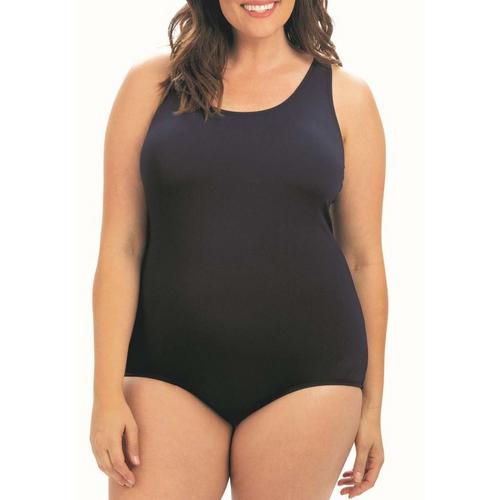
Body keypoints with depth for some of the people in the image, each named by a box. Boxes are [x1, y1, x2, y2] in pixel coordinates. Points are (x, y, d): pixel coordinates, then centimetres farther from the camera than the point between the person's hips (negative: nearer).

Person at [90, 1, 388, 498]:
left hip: (306, 374, 0)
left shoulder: (345, 96, 6)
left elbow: (364, 258, 8)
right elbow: (120, 247, 2)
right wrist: (108, 393, -5)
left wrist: (371, 404, 8)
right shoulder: (153, 83, 5)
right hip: (170, 375, 0)